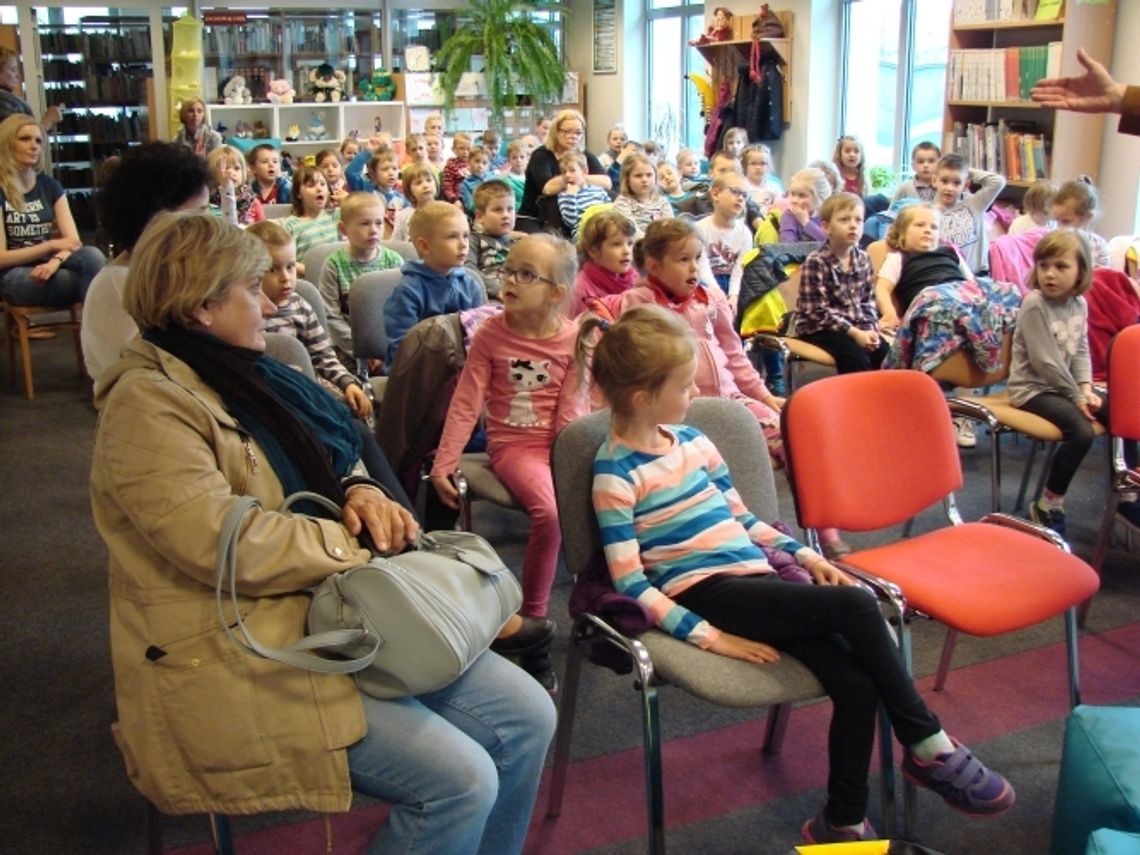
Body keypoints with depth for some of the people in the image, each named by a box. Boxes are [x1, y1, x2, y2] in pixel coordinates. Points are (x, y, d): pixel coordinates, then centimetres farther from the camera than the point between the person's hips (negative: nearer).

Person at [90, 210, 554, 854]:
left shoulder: (241, 372, 14)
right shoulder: (148, 403, -14)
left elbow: (317, 464, 22)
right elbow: (219, 538, -25)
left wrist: (359, 490, -2)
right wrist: (354, 545, -14)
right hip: (239, 662, -9)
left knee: (527, 717, -1)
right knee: (461, 781, -20)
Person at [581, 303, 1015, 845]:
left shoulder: (692, 441, 12)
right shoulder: (615, 473, -9)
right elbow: (631, 585, -13)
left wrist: (804, 553, 11)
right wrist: (709, 637, -18)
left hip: (756, 578, 7)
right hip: (704, 593, -6)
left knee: (856, 684, -14)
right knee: (855, 607, -22)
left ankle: (843, 821, 3)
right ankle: (929, 747, -5)